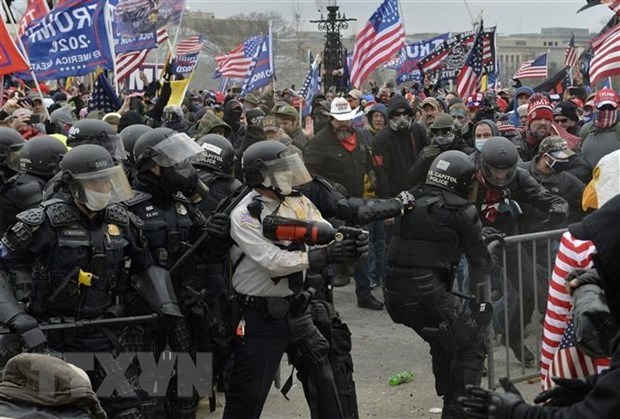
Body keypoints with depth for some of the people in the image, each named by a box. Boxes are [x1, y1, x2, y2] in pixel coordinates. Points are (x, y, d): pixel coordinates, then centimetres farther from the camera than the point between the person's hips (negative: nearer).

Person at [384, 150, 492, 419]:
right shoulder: (462, 211, -3)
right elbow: (479, 260, 6)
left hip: (394, 295, 6)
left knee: (442, 342, 28)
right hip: (427, 294, -6)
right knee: (472, 343, 11)